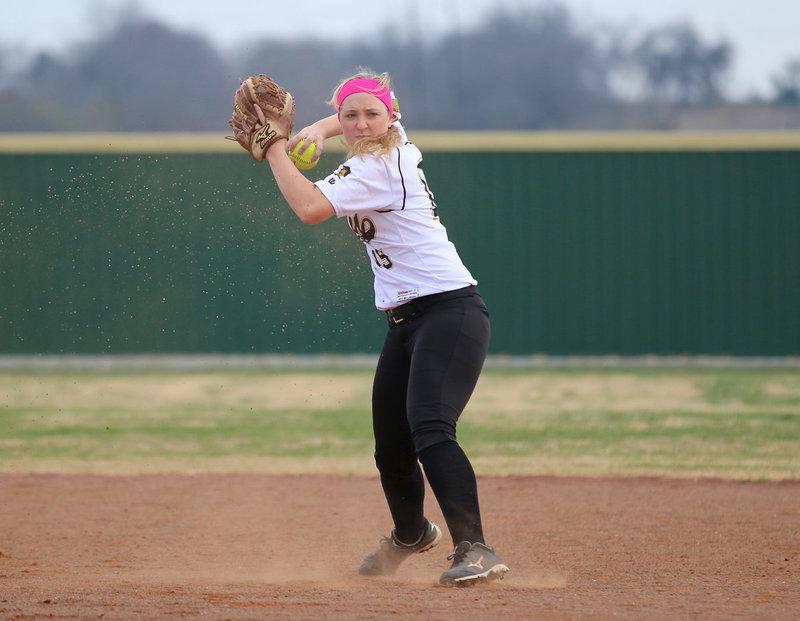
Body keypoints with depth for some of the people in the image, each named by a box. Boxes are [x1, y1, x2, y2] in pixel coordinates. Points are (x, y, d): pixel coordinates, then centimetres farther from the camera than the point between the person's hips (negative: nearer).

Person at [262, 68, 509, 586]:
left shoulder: (375, 169, -15)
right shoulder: (400, 145, 11)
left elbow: (310, 208, -27)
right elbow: (357, 122, 35)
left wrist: (275, 148, -15)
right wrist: (315, 131, 13)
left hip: (450, 312, -10)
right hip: (406, 323, 10)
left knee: (429, 428, -28)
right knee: (391, 447, 17)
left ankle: (475, 551, -38)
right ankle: (411, 535, 43)